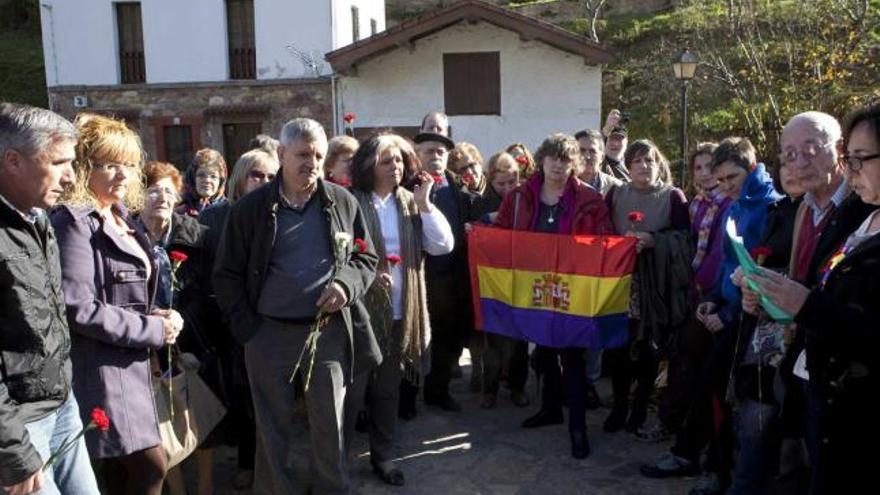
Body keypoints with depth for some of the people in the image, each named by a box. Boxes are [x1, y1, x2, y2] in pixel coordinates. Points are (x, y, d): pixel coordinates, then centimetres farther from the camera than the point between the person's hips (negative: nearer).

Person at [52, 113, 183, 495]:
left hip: (129, 363, 9)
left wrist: (155, 317, 1)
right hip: (101, 369, -9)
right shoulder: (74, 223, -15)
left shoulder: (120, 218, 13)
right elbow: (78, 308, -22)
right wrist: (152, 330, -16)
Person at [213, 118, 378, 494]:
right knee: (275, 429, 11)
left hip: (329, 332, 1)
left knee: (329, 426, 11)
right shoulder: (250, 208, -2)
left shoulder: (342, 202, 2)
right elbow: (227, 274, 3)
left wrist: (347, 283, -10)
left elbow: (367, 258, 10)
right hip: (269, 334, -1)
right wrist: (246, 328, -3)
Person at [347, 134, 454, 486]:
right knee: (352, 387, 3)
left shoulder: (410, 203, 8)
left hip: (399, 311, 5)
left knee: (388, 388, 16)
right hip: (360, 308, -4)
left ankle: (383, 456, 30)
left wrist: (424, 203, -9)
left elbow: (443, 245, -2)